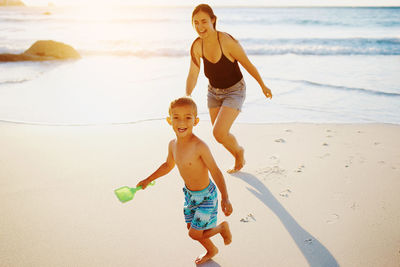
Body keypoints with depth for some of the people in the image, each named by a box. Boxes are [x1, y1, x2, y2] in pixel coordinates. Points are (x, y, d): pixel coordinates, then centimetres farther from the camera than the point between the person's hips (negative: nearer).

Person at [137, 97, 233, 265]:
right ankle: (211, 251, 49)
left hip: (206, 196, -7)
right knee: (192, 229, 21)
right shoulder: (173, 144, -8)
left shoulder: (199, 146, -30)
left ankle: (222, 227, 26)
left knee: (195, 234, -1)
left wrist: (225, 198, -33)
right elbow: (168, 165, 12)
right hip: (190, 194, 7)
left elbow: (215, 171, -26)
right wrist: (148, 180, 19)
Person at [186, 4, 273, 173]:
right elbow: (193, 74, -12)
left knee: (219, 132, -20)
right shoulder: (197, 46, -13)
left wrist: (263, 86, -2)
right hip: (214, 92, 6)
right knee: (220, 134, 15)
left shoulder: (227, 41, -28)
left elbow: (247, 64, -14)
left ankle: (239, 151, 15)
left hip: (235, 91, -6)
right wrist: (187, 95, -31)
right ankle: (239, 159, 45)